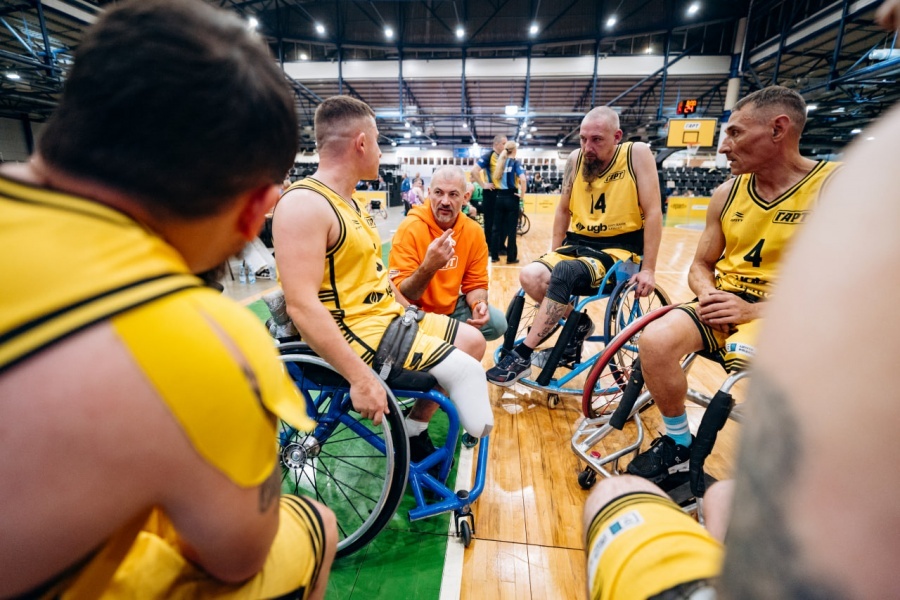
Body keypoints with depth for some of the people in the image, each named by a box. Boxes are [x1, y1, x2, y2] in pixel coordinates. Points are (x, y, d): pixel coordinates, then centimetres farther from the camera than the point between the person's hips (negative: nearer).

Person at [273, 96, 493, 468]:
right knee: (464, 369, -16)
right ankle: (411, 439, 10)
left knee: (472, 340, 11)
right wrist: (359, 377, -28)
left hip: (384, 315, 10)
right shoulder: (305, 204, -18)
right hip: (354, 332, -10)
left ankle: (413, 431, 17)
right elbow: (301, 305, -26)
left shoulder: (349, 200, 13)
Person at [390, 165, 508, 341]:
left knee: (497, 323, -12)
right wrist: (428, 267, -39)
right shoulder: (410, 228, -19)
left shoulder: (474, 231, -6)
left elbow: (475, 284, 3)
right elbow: (400, 294, -21)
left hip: (452, 307, 5)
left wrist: (478, 305, -20)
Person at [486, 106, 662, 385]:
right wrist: (554, 255, 8)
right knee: (530, 276, -22)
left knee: (564, 273, -34)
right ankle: (578, 323, 3)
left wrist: (648, 269, -14)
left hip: (621, 250, -4)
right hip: (578, 244, 5)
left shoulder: (637, 154, -7)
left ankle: (521, 356, -24)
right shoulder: (576, 159, 4)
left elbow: (653, 212, -10)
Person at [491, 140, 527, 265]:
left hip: (499, 197, 5)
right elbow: (522, 179, -20)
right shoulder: (515, 163, -6)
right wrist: (522, 194, -11)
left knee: (497, 228, 9)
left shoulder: (500, 162, 10)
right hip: (511, 198, -5)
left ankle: (494, 256, 13)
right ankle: (511, 257, 7)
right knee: (511, 229, 1)